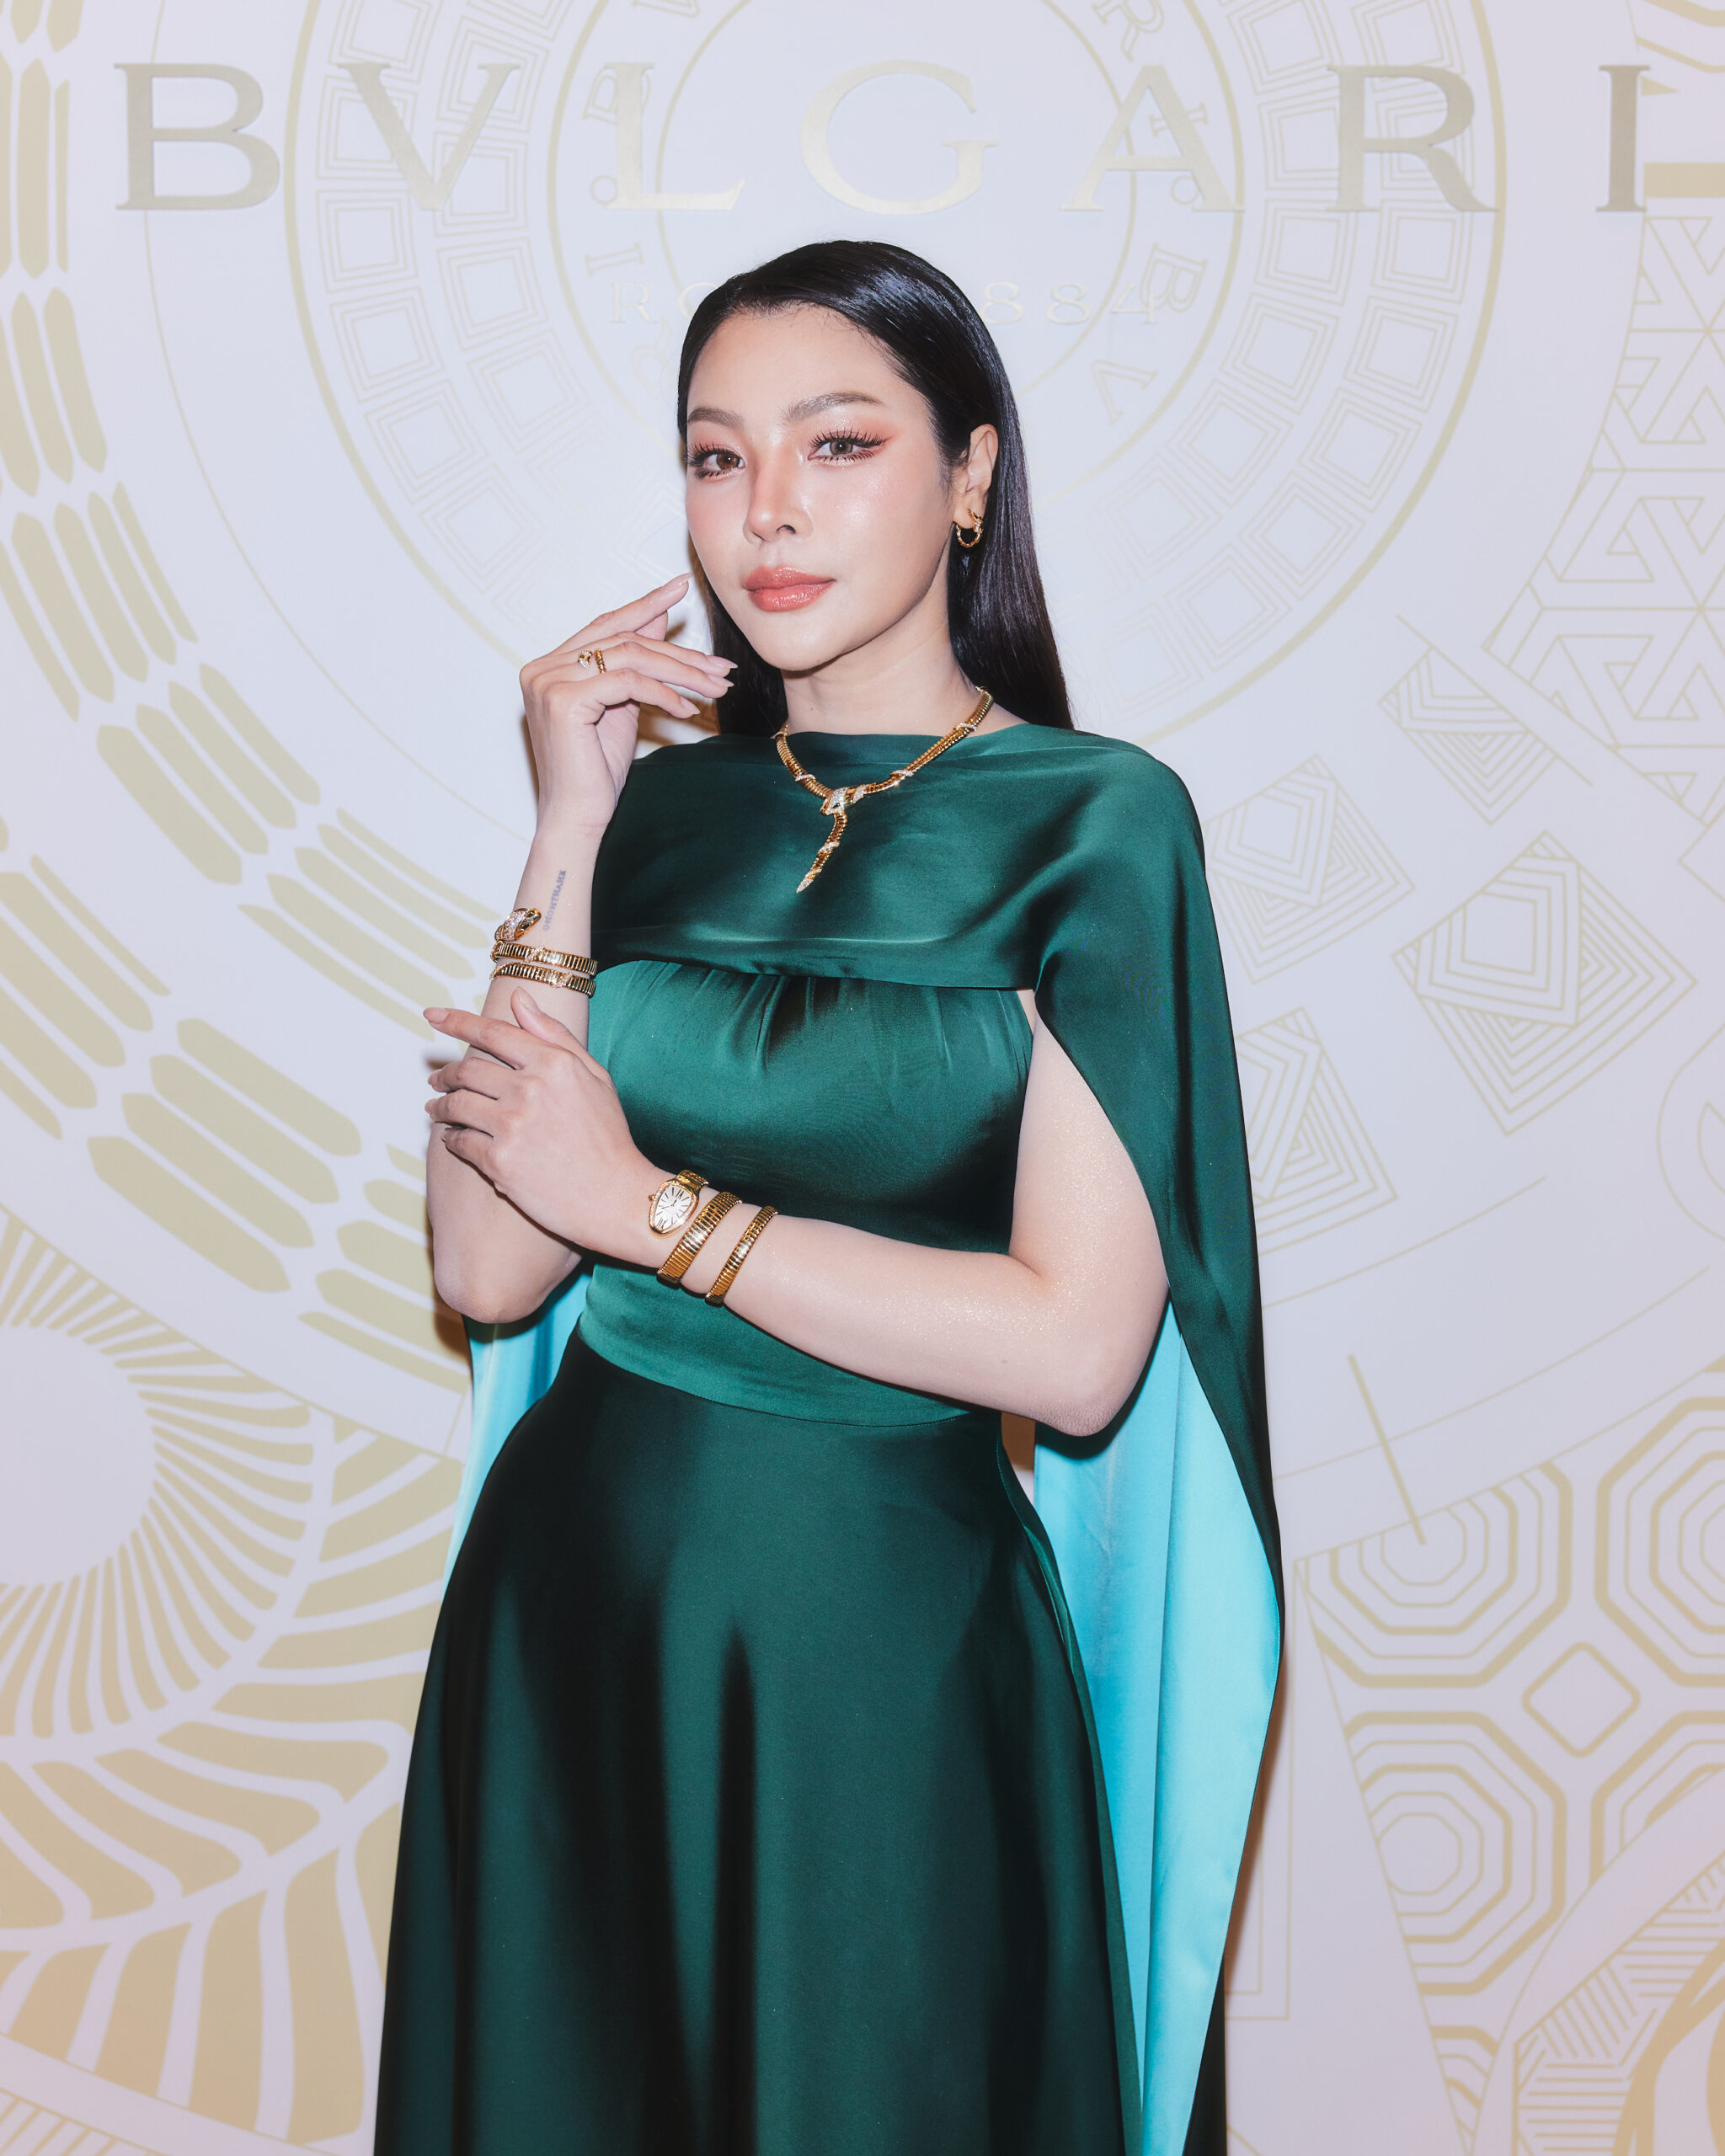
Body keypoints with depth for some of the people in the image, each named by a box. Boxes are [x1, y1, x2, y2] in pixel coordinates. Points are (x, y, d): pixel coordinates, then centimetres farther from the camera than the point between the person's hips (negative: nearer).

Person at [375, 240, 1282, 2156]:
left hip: (880, 1631, -4)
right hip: (571, 1589, 4)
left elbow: (1074, 1347, -17)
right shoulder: (662, 804, 2)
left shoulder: (1090, 819, -9)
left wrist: (645, 1204, -11)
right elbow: (490, 1276, -6)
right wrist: (569, 839, -10)